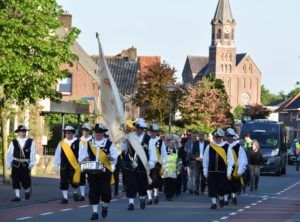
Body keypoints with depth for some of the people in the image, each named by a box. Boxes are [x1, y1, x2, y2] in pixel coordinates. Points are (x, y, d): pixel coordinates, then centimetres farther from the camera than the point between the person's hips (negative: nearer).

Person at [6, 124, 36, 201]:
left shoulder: (30, 142, 1)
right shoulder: (14, 142, 4)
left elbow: (32, 153, -3)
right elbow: (9, 153, 5)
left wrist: (31, 164, -11)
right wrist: (8, 164, 1)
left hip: (26, 164, -1)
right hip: (16, 164, 1)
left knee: (26, 180, 4)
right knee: (15, 181, -4)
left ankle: (27, 192, 33)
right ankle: (17, 196, 0)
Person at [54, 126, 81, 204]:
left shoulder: (78, 142, -2)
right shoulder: (61, 143, 8)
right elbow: (57, 155, 10)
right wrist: (56, 165, 8)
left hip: (74, 166, -3)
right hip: (64, 166, 3)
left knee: (74, 182, 1)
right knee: (63, 183, 0)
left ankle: (75, 193, 30)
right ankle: (65, 197, 7)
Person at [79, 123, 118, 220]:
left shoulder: (109, 143, 3)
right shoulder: (89, 144, 11)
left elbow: (115, 156, -1)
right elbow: (82, 155, 13)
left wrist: (110, 157, -22)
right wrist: (85, 158, -9)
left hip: (105, 171, -2)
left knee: (105, 190, -6)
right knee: (93, 192, -1)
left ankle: (105, 206, 24)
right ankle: (95, 212, 4)